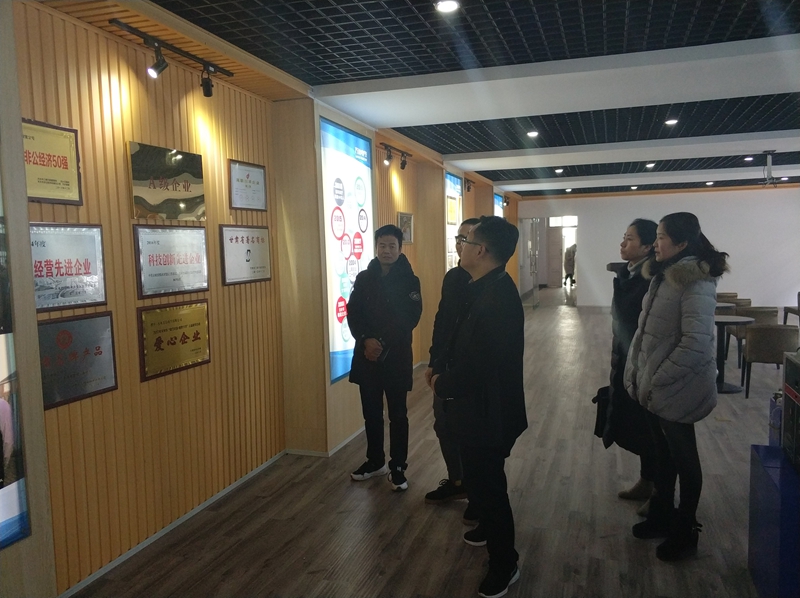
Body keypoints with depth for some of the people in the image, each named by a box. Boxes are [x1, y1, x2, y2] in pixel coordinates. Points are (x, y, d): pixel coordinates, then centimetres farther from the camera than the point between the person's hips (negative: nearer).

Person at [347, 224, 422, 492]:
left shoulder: (409, 281, -3)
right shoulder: (364, 279, 6)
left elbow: (410, 319, -10)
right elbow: (352, 313, 1)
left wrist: (383, 344, -16)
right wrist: (366, 339, -15)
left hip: (396, 357, -3)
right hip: (367, 355, 3)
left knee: (397, 415, 6)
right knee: (371, 412, 14)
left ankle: (398, 467, 18)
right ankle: (375, 461, 31)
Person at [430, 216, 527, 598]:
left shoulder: (497, 296, -29)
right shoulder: (484, 288, 3)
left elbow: (481, 363, -30)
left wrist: (442, 385, -15)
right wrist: (440, 368, -2)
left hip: (487, 411, -10)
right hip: (477, 406, 10)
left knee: (487, 483, 7)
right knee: (480, 478, 27)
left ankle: (504, 564, 28)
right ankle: (489, 529, 51)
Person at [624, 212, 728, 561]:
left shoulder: (696, 284, -21)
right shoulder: (663, 276, 7)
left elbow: (696, 343, -27)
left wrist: (657, 380, -20)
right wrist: (636, 372, 7)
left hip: (677, 389, -8)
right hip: (654, 385, 8)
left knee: (684, 459, 10)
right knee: (663, 453, 21)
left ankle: (685, 533, 28)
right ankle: (662, 516, 39)